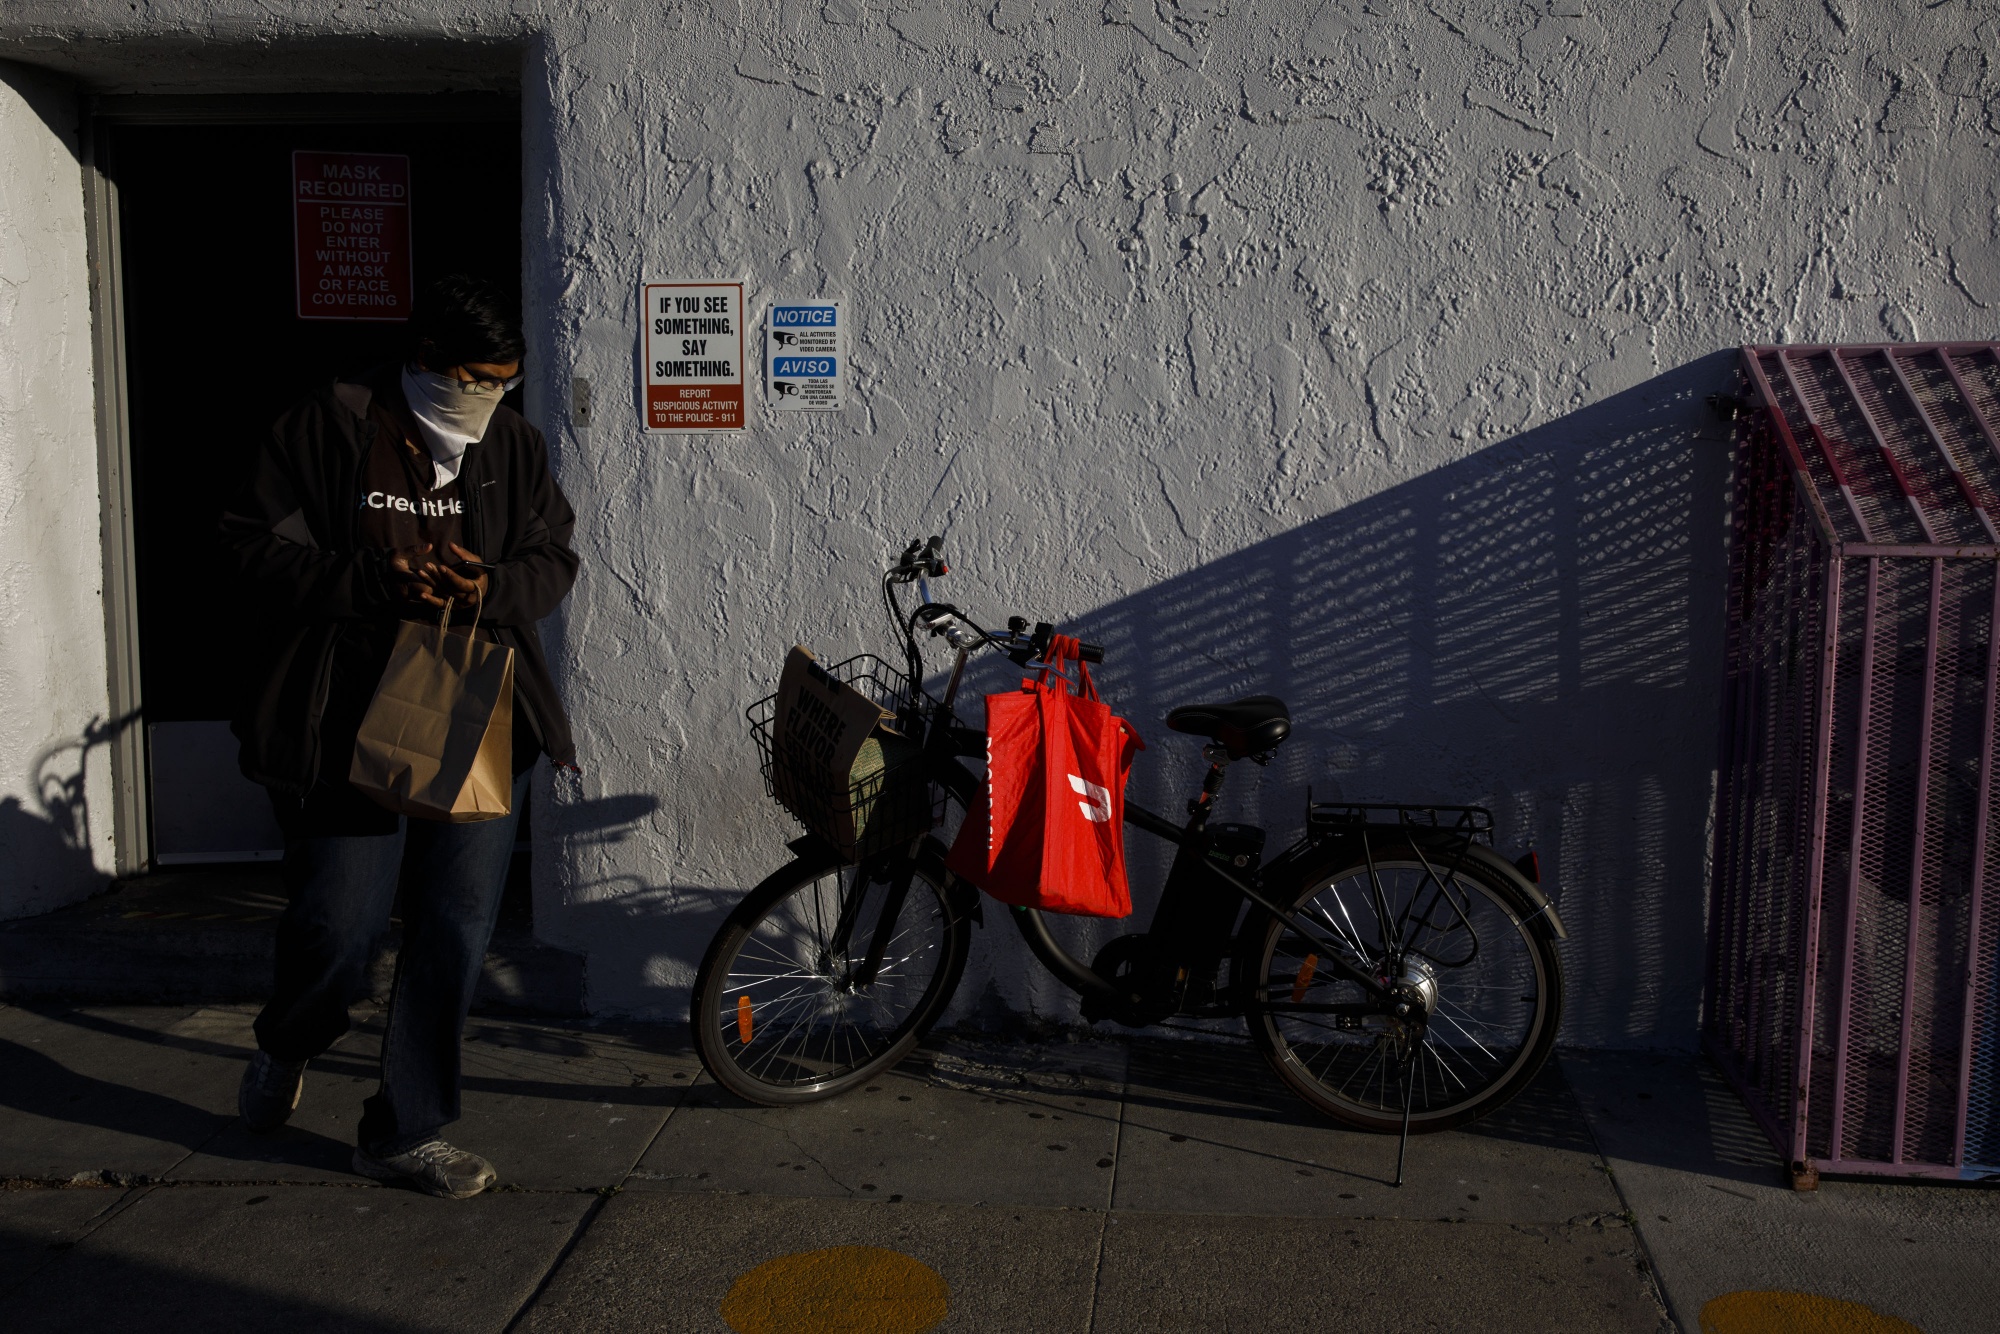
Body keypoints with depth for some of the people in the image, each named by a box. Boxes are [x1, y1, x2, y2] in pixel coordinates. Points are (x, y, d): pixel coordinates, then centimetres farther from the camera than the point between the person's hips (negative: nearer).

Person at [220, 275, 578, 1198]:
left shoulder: (512, 445, 7)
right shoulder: (329, 427, -5)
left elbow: (553, 557, 12)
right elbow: (256, 551, -6)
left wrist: (493, 590, -11)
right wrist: (384, 583, -19)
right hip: (349, 728, -4)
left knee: (457, 930, 4)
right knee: (341, 922, -1)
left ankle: (405, 1133, 20)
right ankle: (287, 1048, 37)